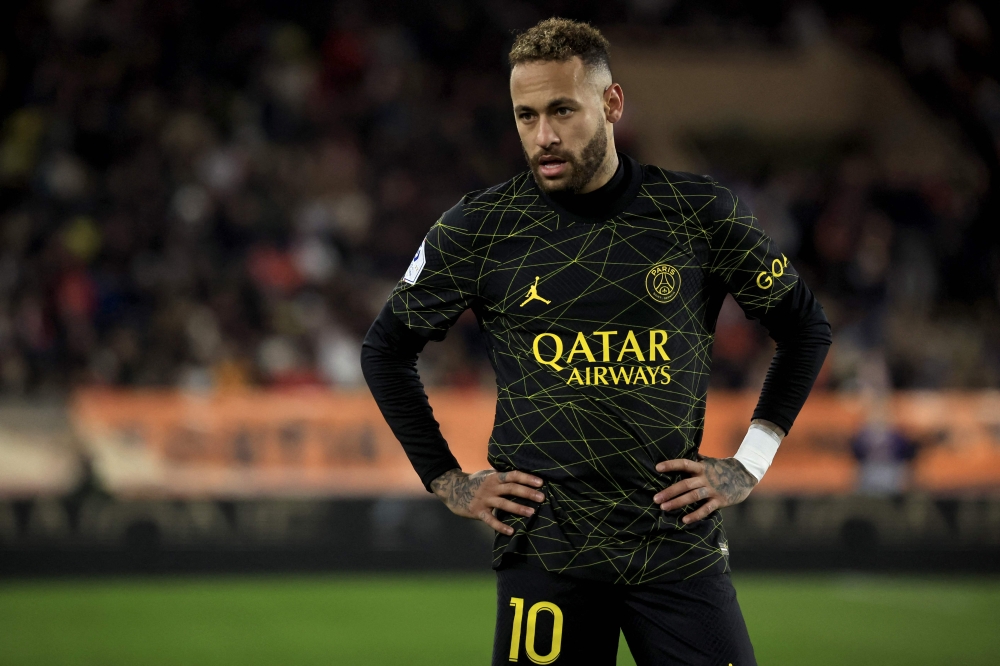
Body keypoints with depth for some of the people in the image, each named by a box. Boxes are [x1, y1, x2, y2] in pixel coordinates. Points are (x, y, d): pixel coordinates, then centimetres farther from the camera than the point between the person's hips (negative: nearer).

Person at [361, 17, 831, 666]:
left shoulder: (700, 214, 0)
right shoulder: (478, 229, 0)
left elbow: (807, 327, 13)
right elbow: (387, 350, 13)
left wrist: (750, 464, 6)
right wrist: (448, 481, 7)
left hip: (679, 538, 0)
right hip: (544, 546, 0)